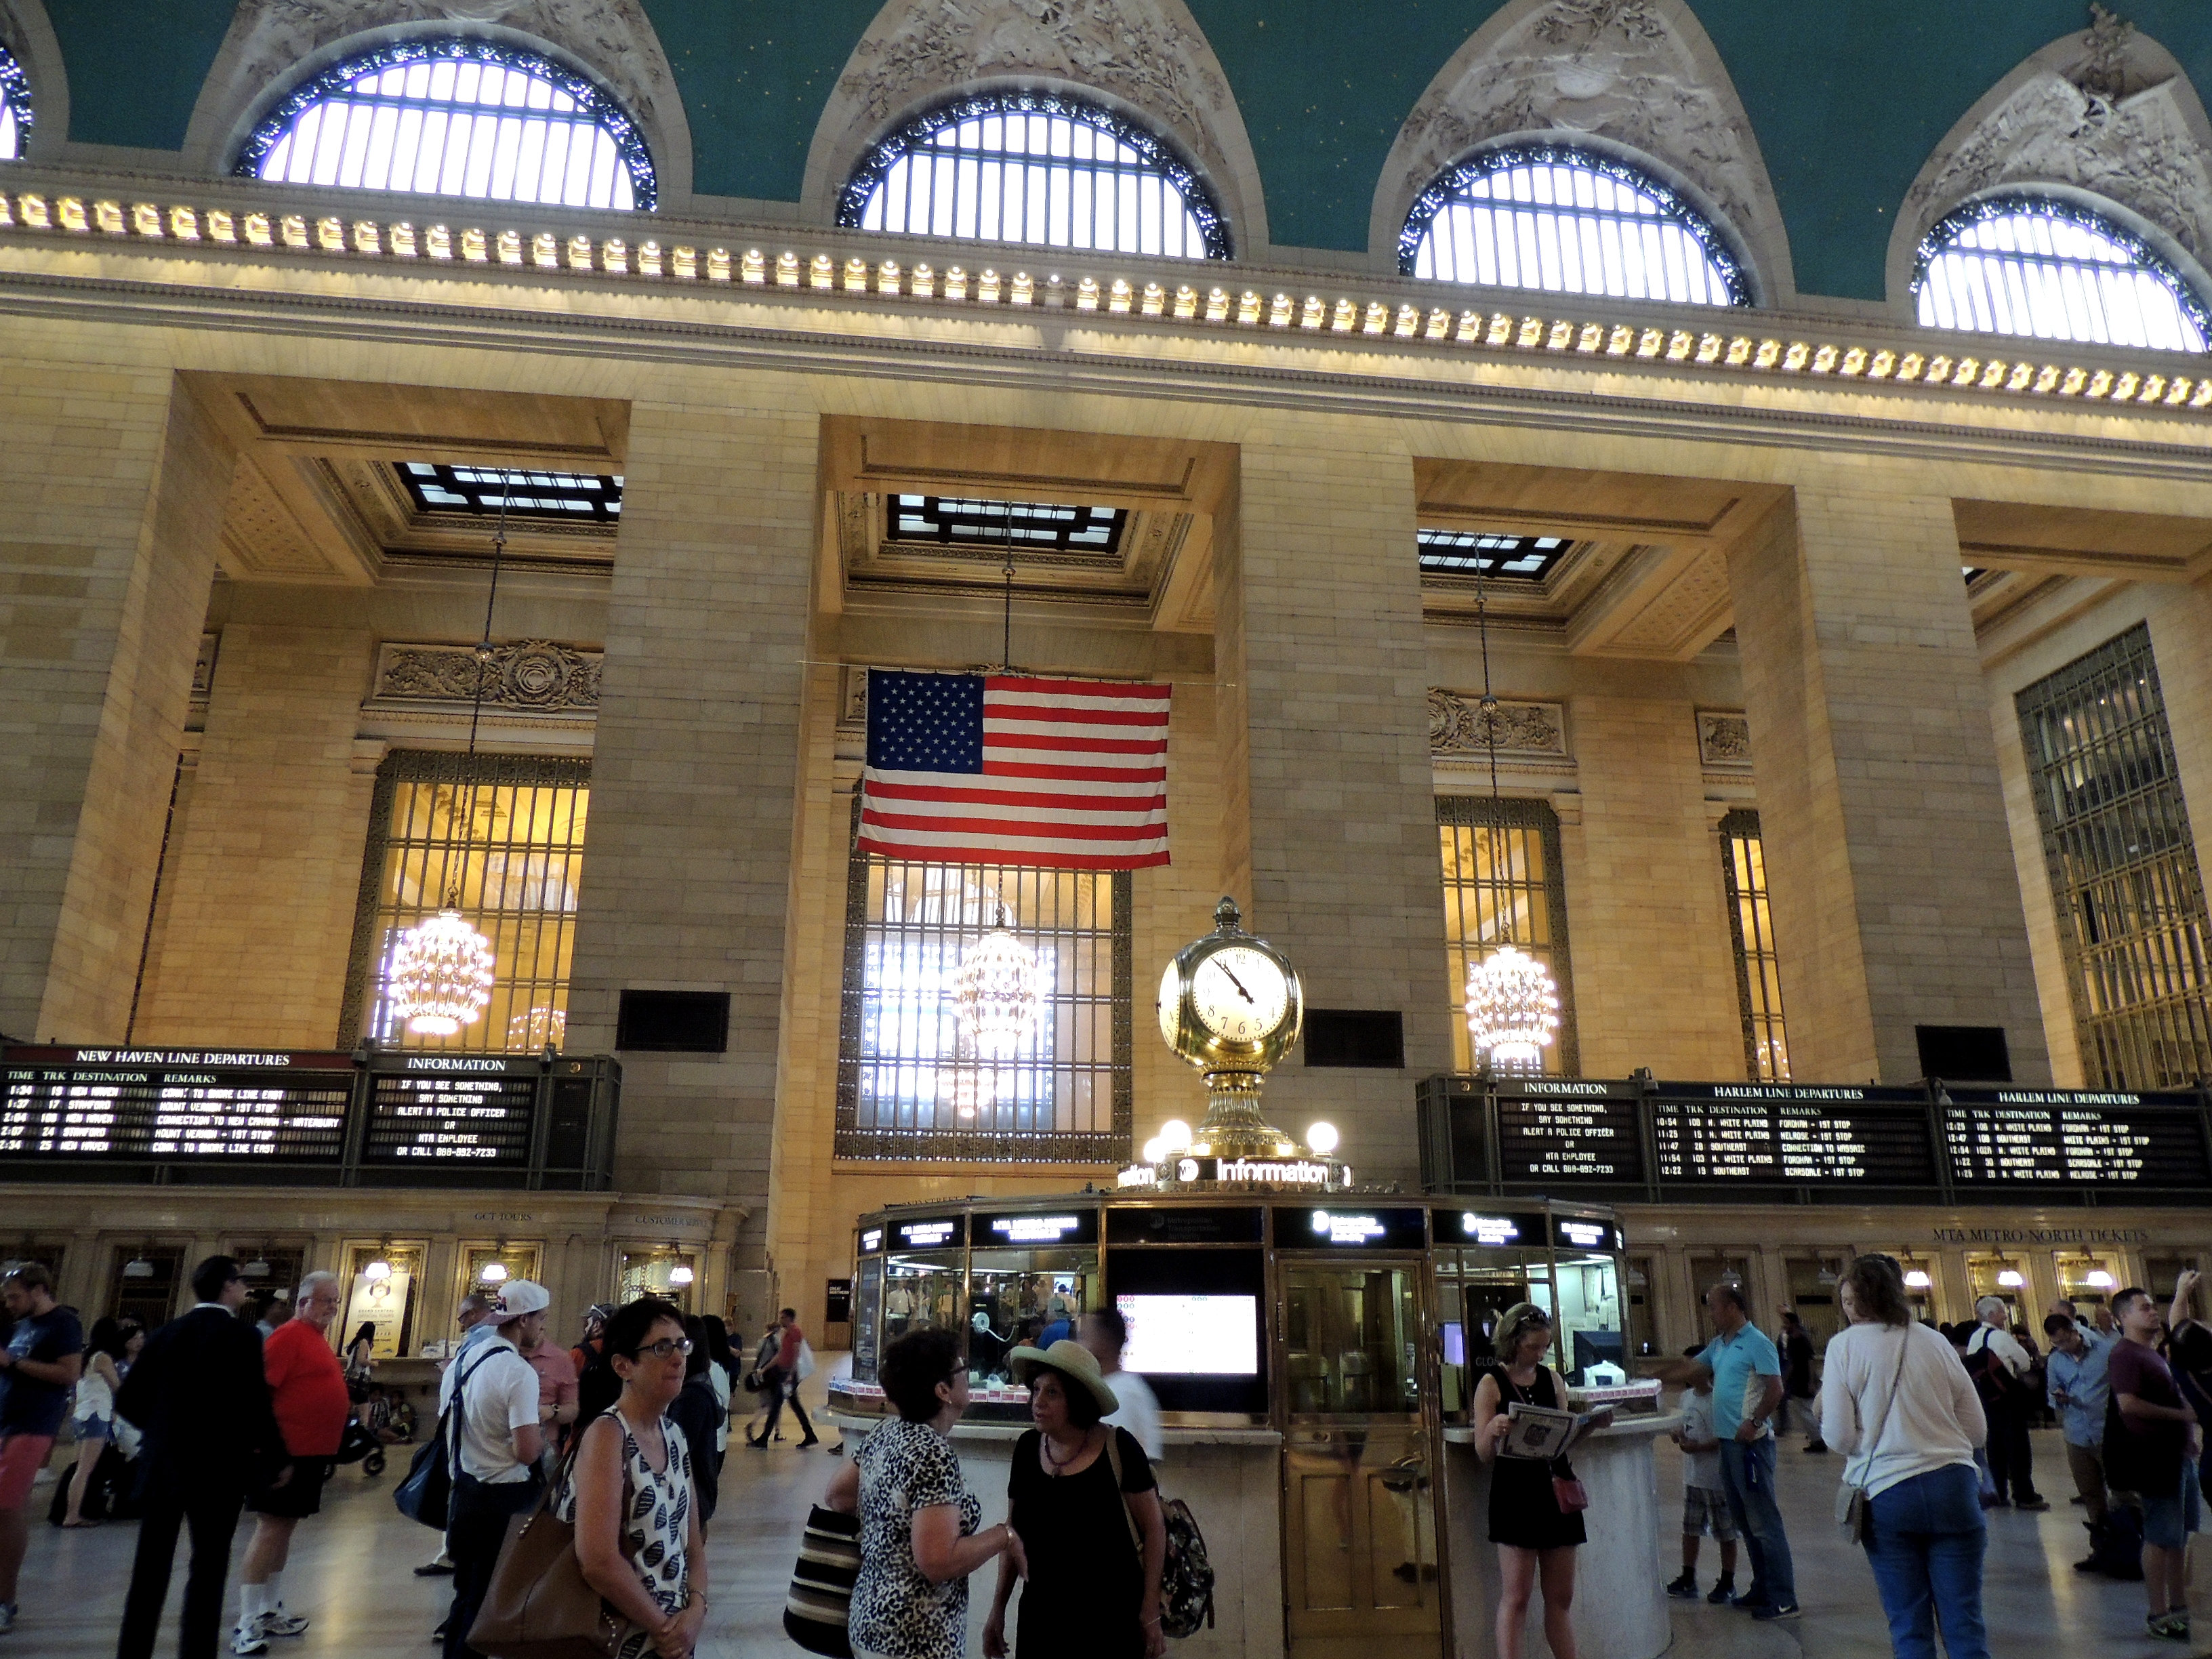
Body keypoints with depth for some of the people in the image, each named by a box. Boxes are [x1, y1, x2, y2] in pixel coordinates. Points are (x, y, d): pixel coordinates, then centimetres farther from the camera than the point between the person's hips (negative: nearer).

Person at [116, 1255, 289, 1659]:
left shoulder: (166, 1334, 4)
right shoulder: (243, 1336, -12)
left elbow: (128, 1400, 5)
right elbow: (255, 1404, -15)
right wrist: (279, 1459, -2)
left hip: (163, 1464, 5)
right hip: (219, 1468, -5)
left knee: (150, 1568, 14)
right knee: (208, 1570, 4)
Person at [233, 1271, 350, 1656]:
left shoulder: (318, 1339, 14)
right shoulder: (290, 1335, -13)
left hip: (311, 1452, 9)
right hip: (288, 1449, -9)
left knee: (285, 1527, 16)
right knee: (270, 1528, -6)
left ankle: (271, 1612, 26)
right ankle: (247, 1625, -2)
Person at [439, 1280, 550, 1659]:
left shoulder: (461, 1360, 4)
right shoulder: (519, 1372, -21)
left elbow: (446, 1423, 16)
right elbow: (527, 1452, -25)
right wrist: (544, 1434, -5)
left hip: (462, 1492, 8)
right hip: (503, 1500, -8)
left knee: (466, 1592, 20)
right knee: (490, 1599, 5)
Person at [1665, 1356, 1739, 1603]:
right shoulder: (1687, 1397, 8)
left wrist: (1697, 1447, -22)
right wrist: (1679, 1434, 0)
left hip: (1717, 1478, -8)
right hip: (1693, 1476, 8)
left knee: (1725, 1533, 7)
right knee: (1690, 1529, 15)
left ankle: (1727, 1584, 19)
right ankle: (1688, 1580, 25)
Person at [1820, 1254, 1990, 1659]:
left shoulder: (1844, 1345, -4)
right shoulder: (1934, 1341, 5)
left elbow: (1839, 1436, -7)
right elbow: (1977, 1428, 10)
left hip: (1886, 1492, -2)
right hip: (1953, 1485, 2)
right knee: (1964, 1624, 6)